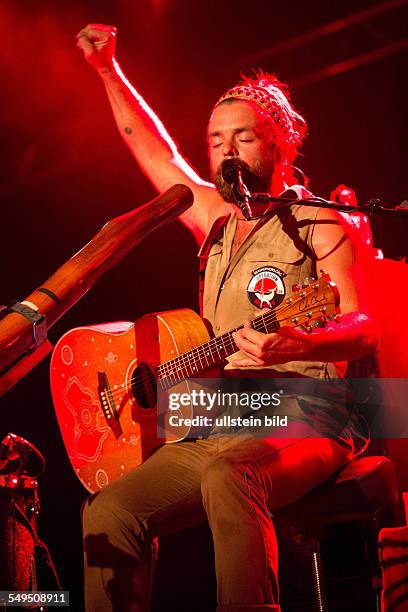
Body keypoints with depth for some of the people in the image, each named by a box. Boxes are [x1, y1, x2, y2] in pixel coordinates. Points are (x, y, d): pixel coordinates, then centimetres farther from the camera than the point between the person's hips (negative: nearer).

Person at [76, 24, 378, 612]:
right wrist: (108, 70, 33)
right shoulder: (218, 222, 22)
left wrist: (299, 345, -32)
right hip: (214, 426, 6)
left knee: (226, 476, -39)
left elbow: (364, 328, -11)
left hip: (297, 415, -6)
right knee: (108, 512, -16)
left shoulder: (319, 224, 2)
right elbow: (156, 152, 33)